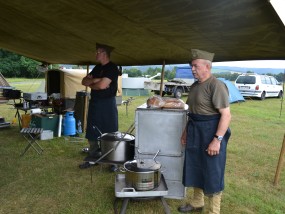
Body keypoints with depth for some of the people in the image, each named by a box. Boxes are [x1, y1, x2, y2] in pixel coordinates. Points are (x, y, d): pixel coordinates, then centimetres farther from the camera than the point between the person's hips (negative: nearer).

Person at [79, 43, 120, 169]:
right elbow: (84, 81, 8)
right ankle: (93, 157, 26)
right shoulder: (97, 67, 14)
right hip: (94, 102, 8)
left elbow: (102, 85, -23)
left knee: (109, 134, -1)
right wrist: (94, 80, -11)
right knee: (92, 132, 13)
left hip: (107, 104, -8)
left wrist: (91, 85, -3)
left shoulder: (112, 68, -11)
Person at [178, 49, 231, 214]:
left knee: (212, 174, 4)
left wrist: (217, 139, -26)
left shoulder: (216, 86, -17)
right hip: (195, 134, 9)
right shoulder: (195, 85, 10)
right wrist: (186, 131, 18)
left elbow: (226, 115, -22)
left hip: (211, 133, -9)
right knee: (195, 169, 19)